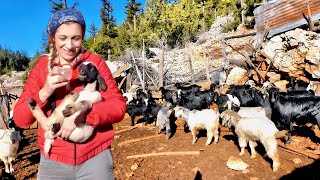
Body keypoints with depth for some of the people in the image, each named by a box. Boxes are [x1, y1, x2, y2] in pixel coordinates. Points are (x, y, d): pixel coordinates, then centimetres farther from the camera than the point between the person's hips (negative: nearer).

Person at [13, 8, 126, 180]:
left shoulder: (95, 62, -4)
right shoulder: (41, 67, 1)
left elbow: (118, 106, -11)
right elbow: (20, 119, -3)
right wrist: (44, 92, -19)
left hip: (95, 157, -1)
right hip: (53, 160, 2)